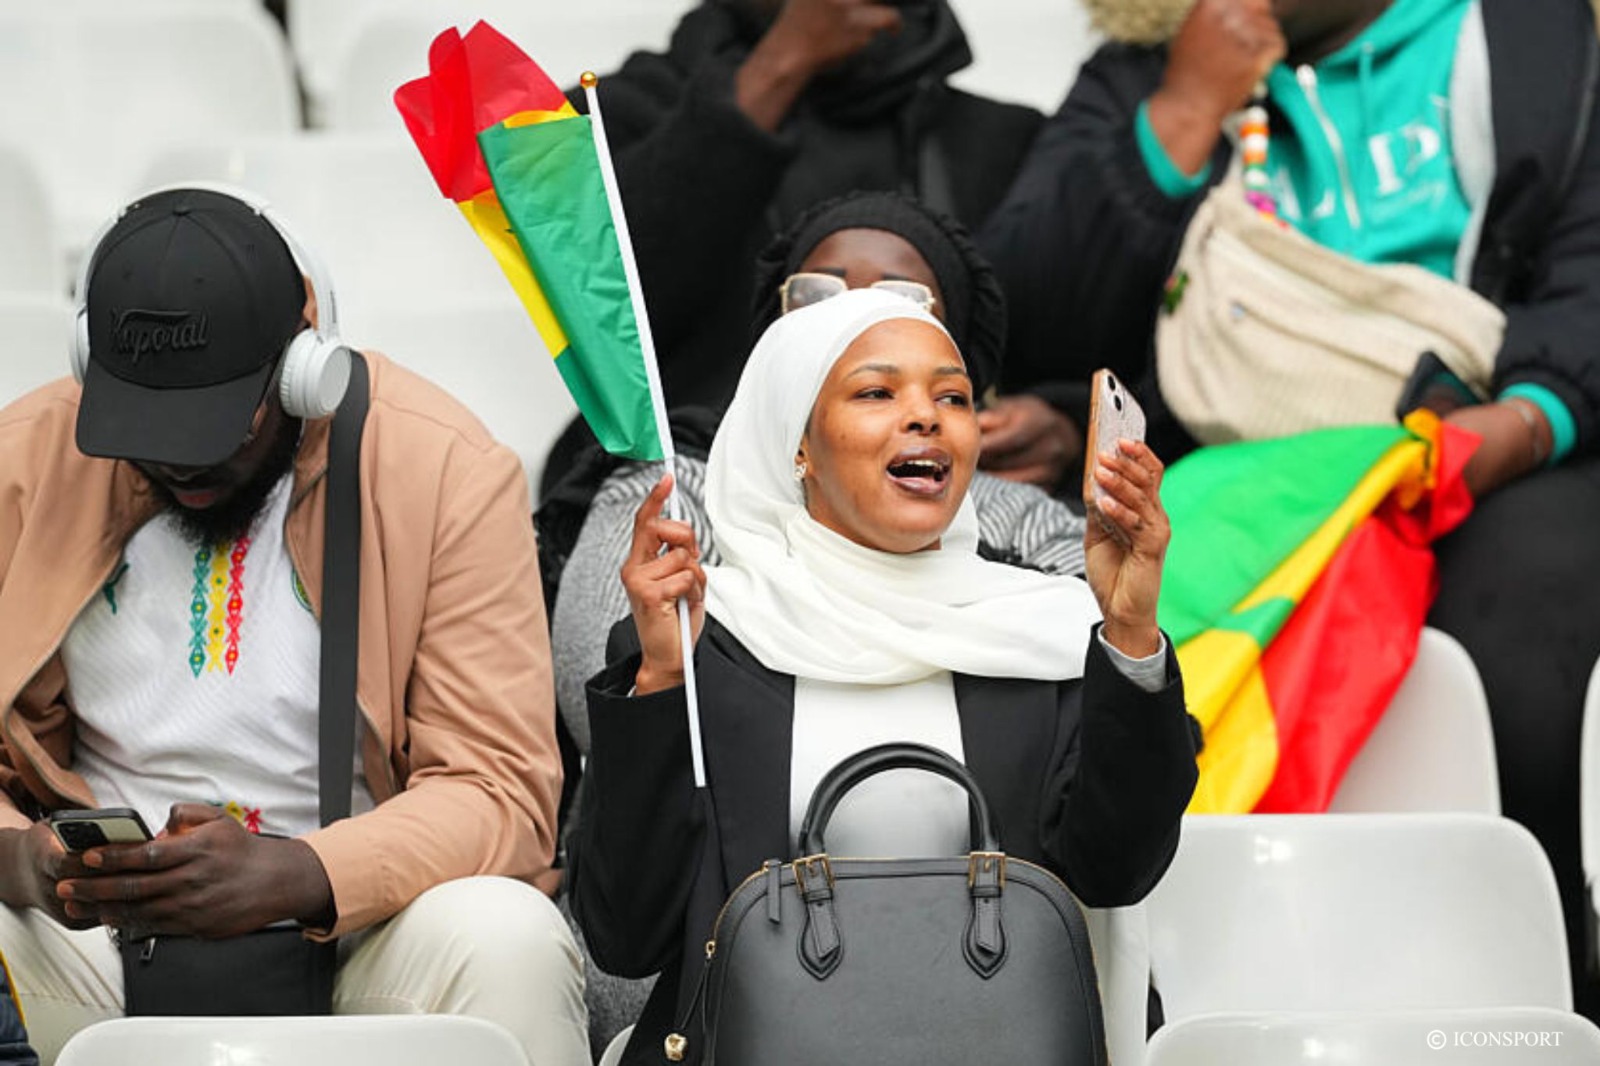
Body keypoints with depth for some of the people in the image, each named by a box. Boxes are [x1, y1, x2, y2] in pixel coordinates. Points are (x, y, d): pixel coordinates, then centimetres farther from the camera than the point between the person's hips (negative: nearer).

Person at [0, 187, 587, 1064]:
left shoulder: (448, 472, -5)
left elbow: (502, 787, -10)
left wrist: (288, 876, -28)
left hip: (357, 921, -1)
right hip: (97, 928, 2)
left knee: (504, 942, -34)